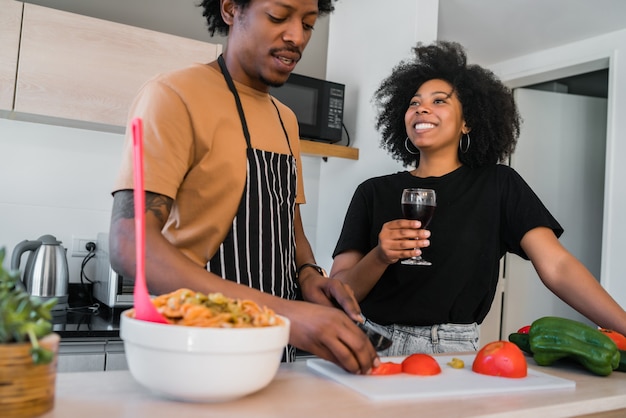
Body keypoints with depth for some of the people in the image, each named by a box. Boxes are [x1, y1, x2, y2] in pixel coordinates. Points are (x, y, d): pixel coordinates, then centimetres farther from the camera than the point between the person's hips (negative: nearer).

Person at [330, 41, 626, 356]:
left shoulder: (498, 185, 7)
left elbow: (557, 266, -3)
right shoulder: (373, 192, 6)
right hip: (373, 344, 0)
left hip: (452, 350, 0)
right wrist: (379, 257, -17)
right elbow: (337, 292, 1)